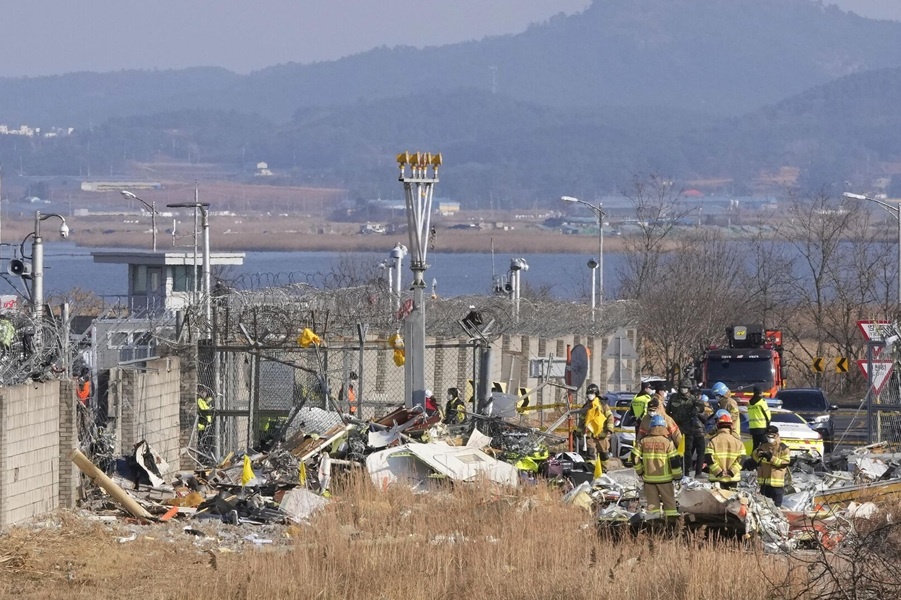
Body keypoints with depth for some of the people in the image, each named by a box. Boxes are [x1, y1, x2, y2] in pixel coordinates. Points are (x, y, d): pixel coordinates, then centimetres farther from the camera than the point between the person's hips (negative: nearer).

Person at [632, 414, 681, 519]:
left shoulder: (643, 441, 0)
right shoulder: (667, 442, -8)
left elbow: (635, 457, 1)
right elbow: (674, 460, -9)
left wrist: (640, 471, 16)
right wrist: (677, 475, 3)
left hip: (649, 478, 2)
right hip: (664, 478, -2)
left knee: (652, 503, 7)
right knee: (669, 502, 6)